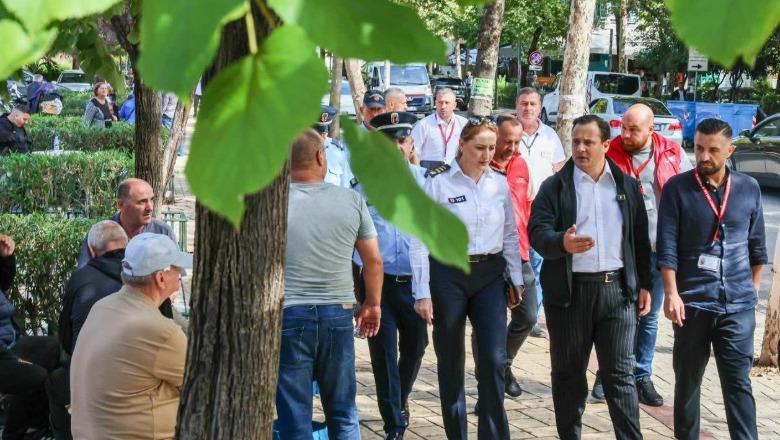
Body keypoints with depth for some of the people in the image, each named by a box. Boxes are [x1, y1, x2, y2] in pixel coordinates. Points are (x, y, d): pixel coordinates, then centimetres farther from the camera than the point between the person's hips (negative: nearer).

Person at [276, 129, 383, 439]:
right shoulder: (351, 200, -1)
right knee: (343, 414, 15)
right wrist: (372, 304, 21)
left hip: (287, 316, -2)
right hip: (338, 315, 2)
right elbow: (374, 260, 6)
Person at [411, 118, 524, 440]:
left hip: (490, 275, 2)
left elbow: (510, 235, 13)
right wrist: (422, 293, -10)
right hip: (448, 275, -2)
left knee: (494, 359, -7)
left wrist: (516, 279, 9)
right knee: (451, 362, 8)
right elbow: (420, 241, -7)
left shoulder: (499, 184, 4)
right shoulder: (438, 184, -7)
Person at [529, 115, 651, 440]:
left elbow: (640, 239, 12)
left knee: (620, 373, -1)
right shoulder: (554, 187, 2)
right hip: (569, 291, -1)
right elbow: (537, 232, -9)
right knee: (568, 373, 8)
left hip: (617, 289, 1)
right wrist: (562, 243, -29)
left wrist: (644, 284, 8)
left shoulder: (627, 186, 9)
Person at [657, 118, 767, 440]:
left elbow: (756, 243, 14)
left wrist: (753, 287, 14)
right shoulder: (677, 188, -3)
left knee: (738, 382, -2)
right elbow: (667, 246, -6)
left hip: (738, 304, 1)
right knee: (687, 380, 10)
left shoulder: (749, 188, 5)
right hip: (692, 301, -1)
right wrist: (671, 293, -13)